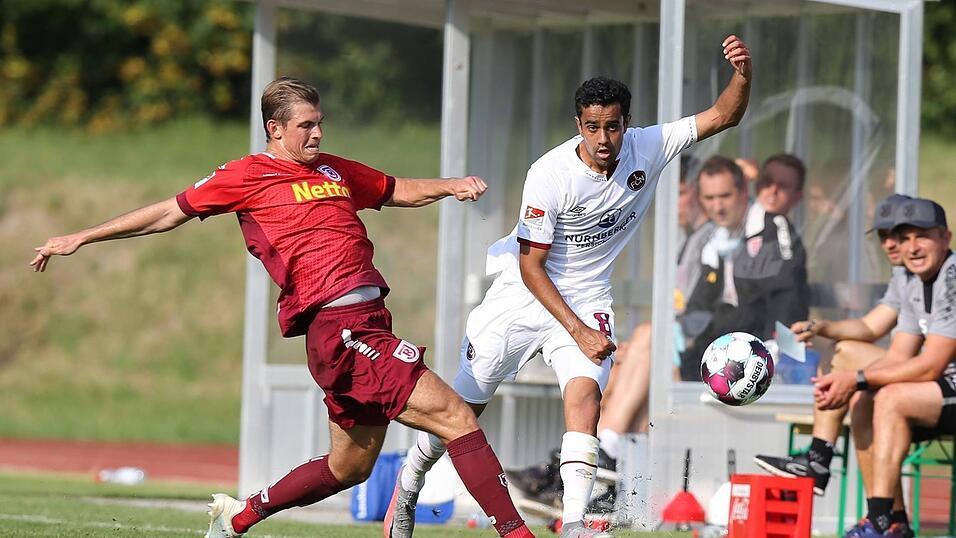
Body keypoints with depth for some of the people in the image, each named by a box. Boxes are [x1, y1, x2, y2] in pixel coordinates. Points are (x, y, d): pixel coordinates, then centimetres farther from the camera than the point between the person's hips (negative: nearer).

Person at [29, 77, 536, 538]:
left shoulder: (334, 170, 21)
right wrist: (81, 238, 12)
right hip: (336, 326, -9)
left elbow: (399, 191, 33)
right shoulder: (248, 175, 2)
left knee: (350, 466, 19)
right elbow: (168, 213, 9)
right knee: (455, 417, -15)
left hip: (368, 322, 9)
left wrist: (450, 187, 12)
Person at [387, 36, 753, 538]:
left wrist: (743, 74, -31)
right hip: (523, 291, -3)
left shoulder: (647, 148, -13)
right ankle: (406, 488, 29)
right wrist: (578, 331, -24)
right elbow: (531, 266, -19)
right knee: (464, 405, 3)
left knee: (584, 391, -23)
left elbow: (722, 116, -9)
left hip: (586, 296, 3)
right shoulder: (550, 175, -25)